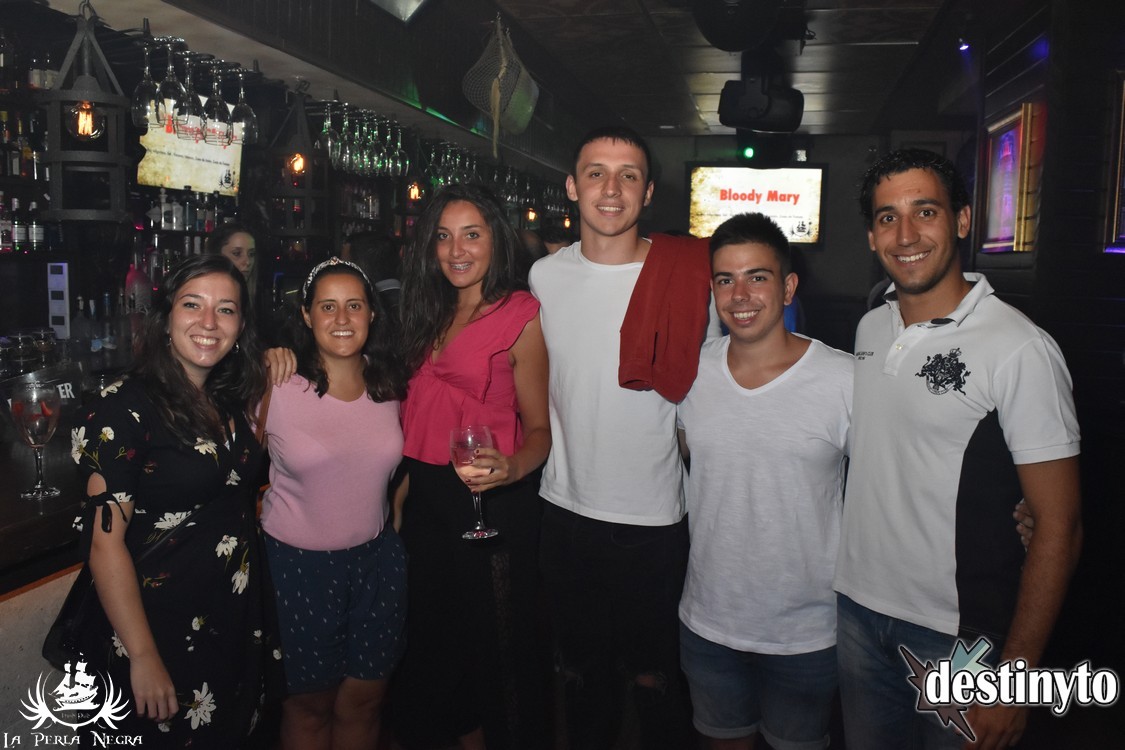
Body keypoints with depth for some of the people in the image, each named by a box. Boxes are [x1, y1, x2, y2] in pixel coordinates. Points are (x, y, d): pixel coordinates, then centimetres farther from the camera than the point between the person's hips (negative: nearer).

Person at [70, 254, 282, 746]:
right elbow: (104, 542, -20)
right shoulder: (128, 407, -19)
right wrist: (143, 658, -20)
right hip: (165, 627, -7)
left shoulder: (229, 400, 2)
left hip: (237, 621, 7)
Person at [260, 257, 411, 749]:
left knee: (363, 700, 15)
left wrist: (390, 515, 9)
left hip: (375, 556, 3)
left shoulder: (391, 385, -2)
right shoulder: (277, 388, -13)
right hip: (296, 562, -3)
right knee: (309, 702, 15)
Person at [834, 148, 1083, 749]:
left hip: (958, 635, -5)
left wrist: (1016, 676, -15)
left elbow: (1059, 526, -15)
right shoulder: (870, 328, 3)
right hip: (856, 610, 6)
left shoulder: (1019, 350, -16)